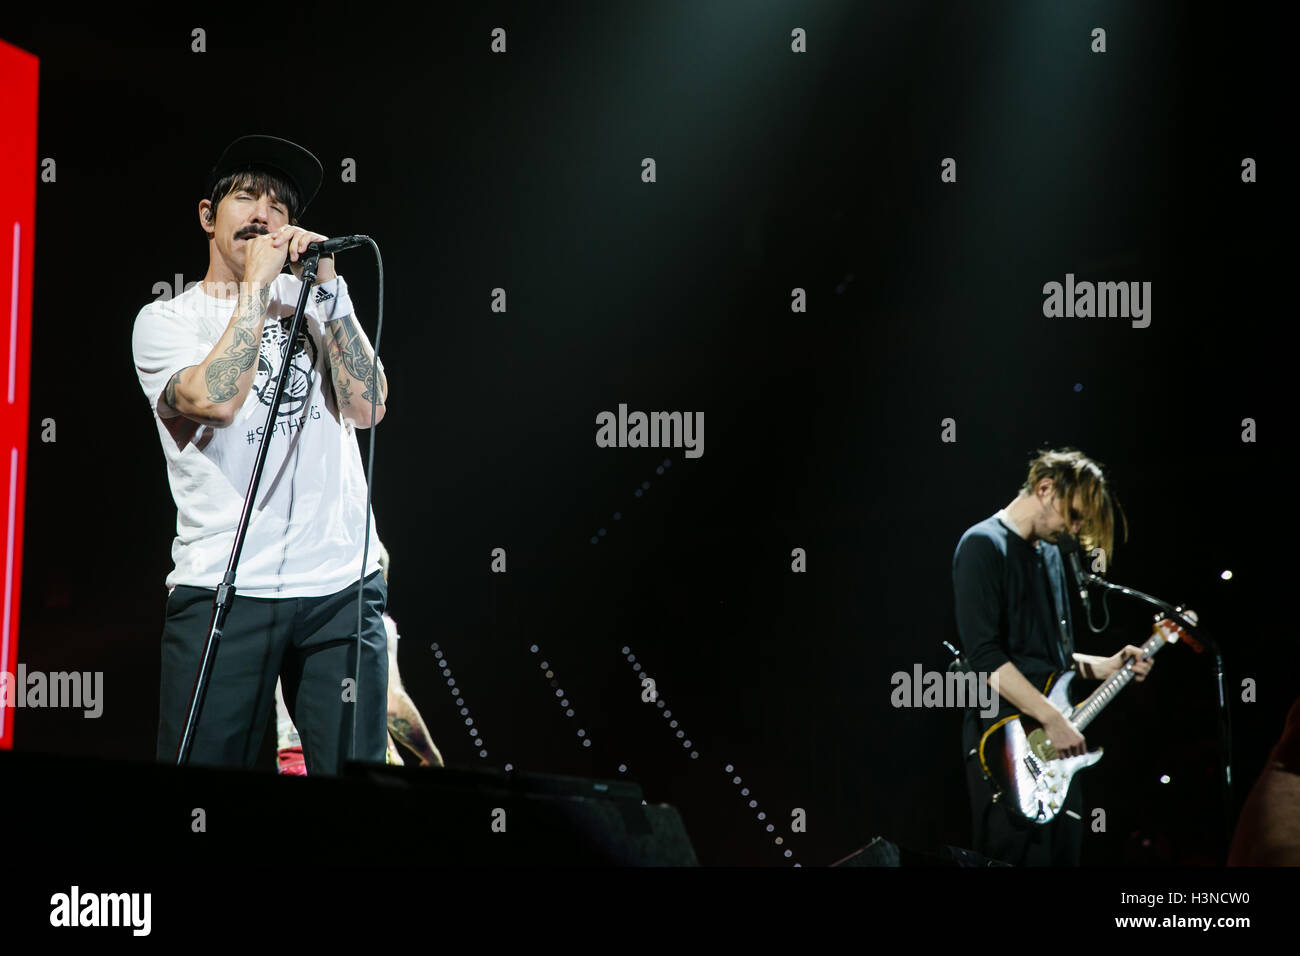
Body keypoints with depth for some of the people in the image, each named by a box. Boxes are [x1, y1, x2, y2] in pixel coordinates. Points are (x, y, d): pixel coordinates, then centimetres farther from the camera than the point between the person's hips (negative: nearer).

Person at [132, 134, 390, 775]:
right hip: (223, 588, -2)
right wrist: (255, 283, -6)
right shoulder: (165, 320, 7)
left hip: (341, 584, 3)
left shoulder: (311, 304, 17)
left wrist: (328, 286, -3)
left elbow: (368, 407, 1)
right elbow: (216, 399, -14)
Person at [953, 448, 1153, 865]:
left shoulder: (1050, 551, 17)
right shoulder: (983, 545, -11)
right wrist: (1053, 719, -20)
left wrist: (1101, 666, 10)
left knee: (1064, 854, 11)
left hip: (1060, 743, 9)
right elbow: (984, 654, -20)